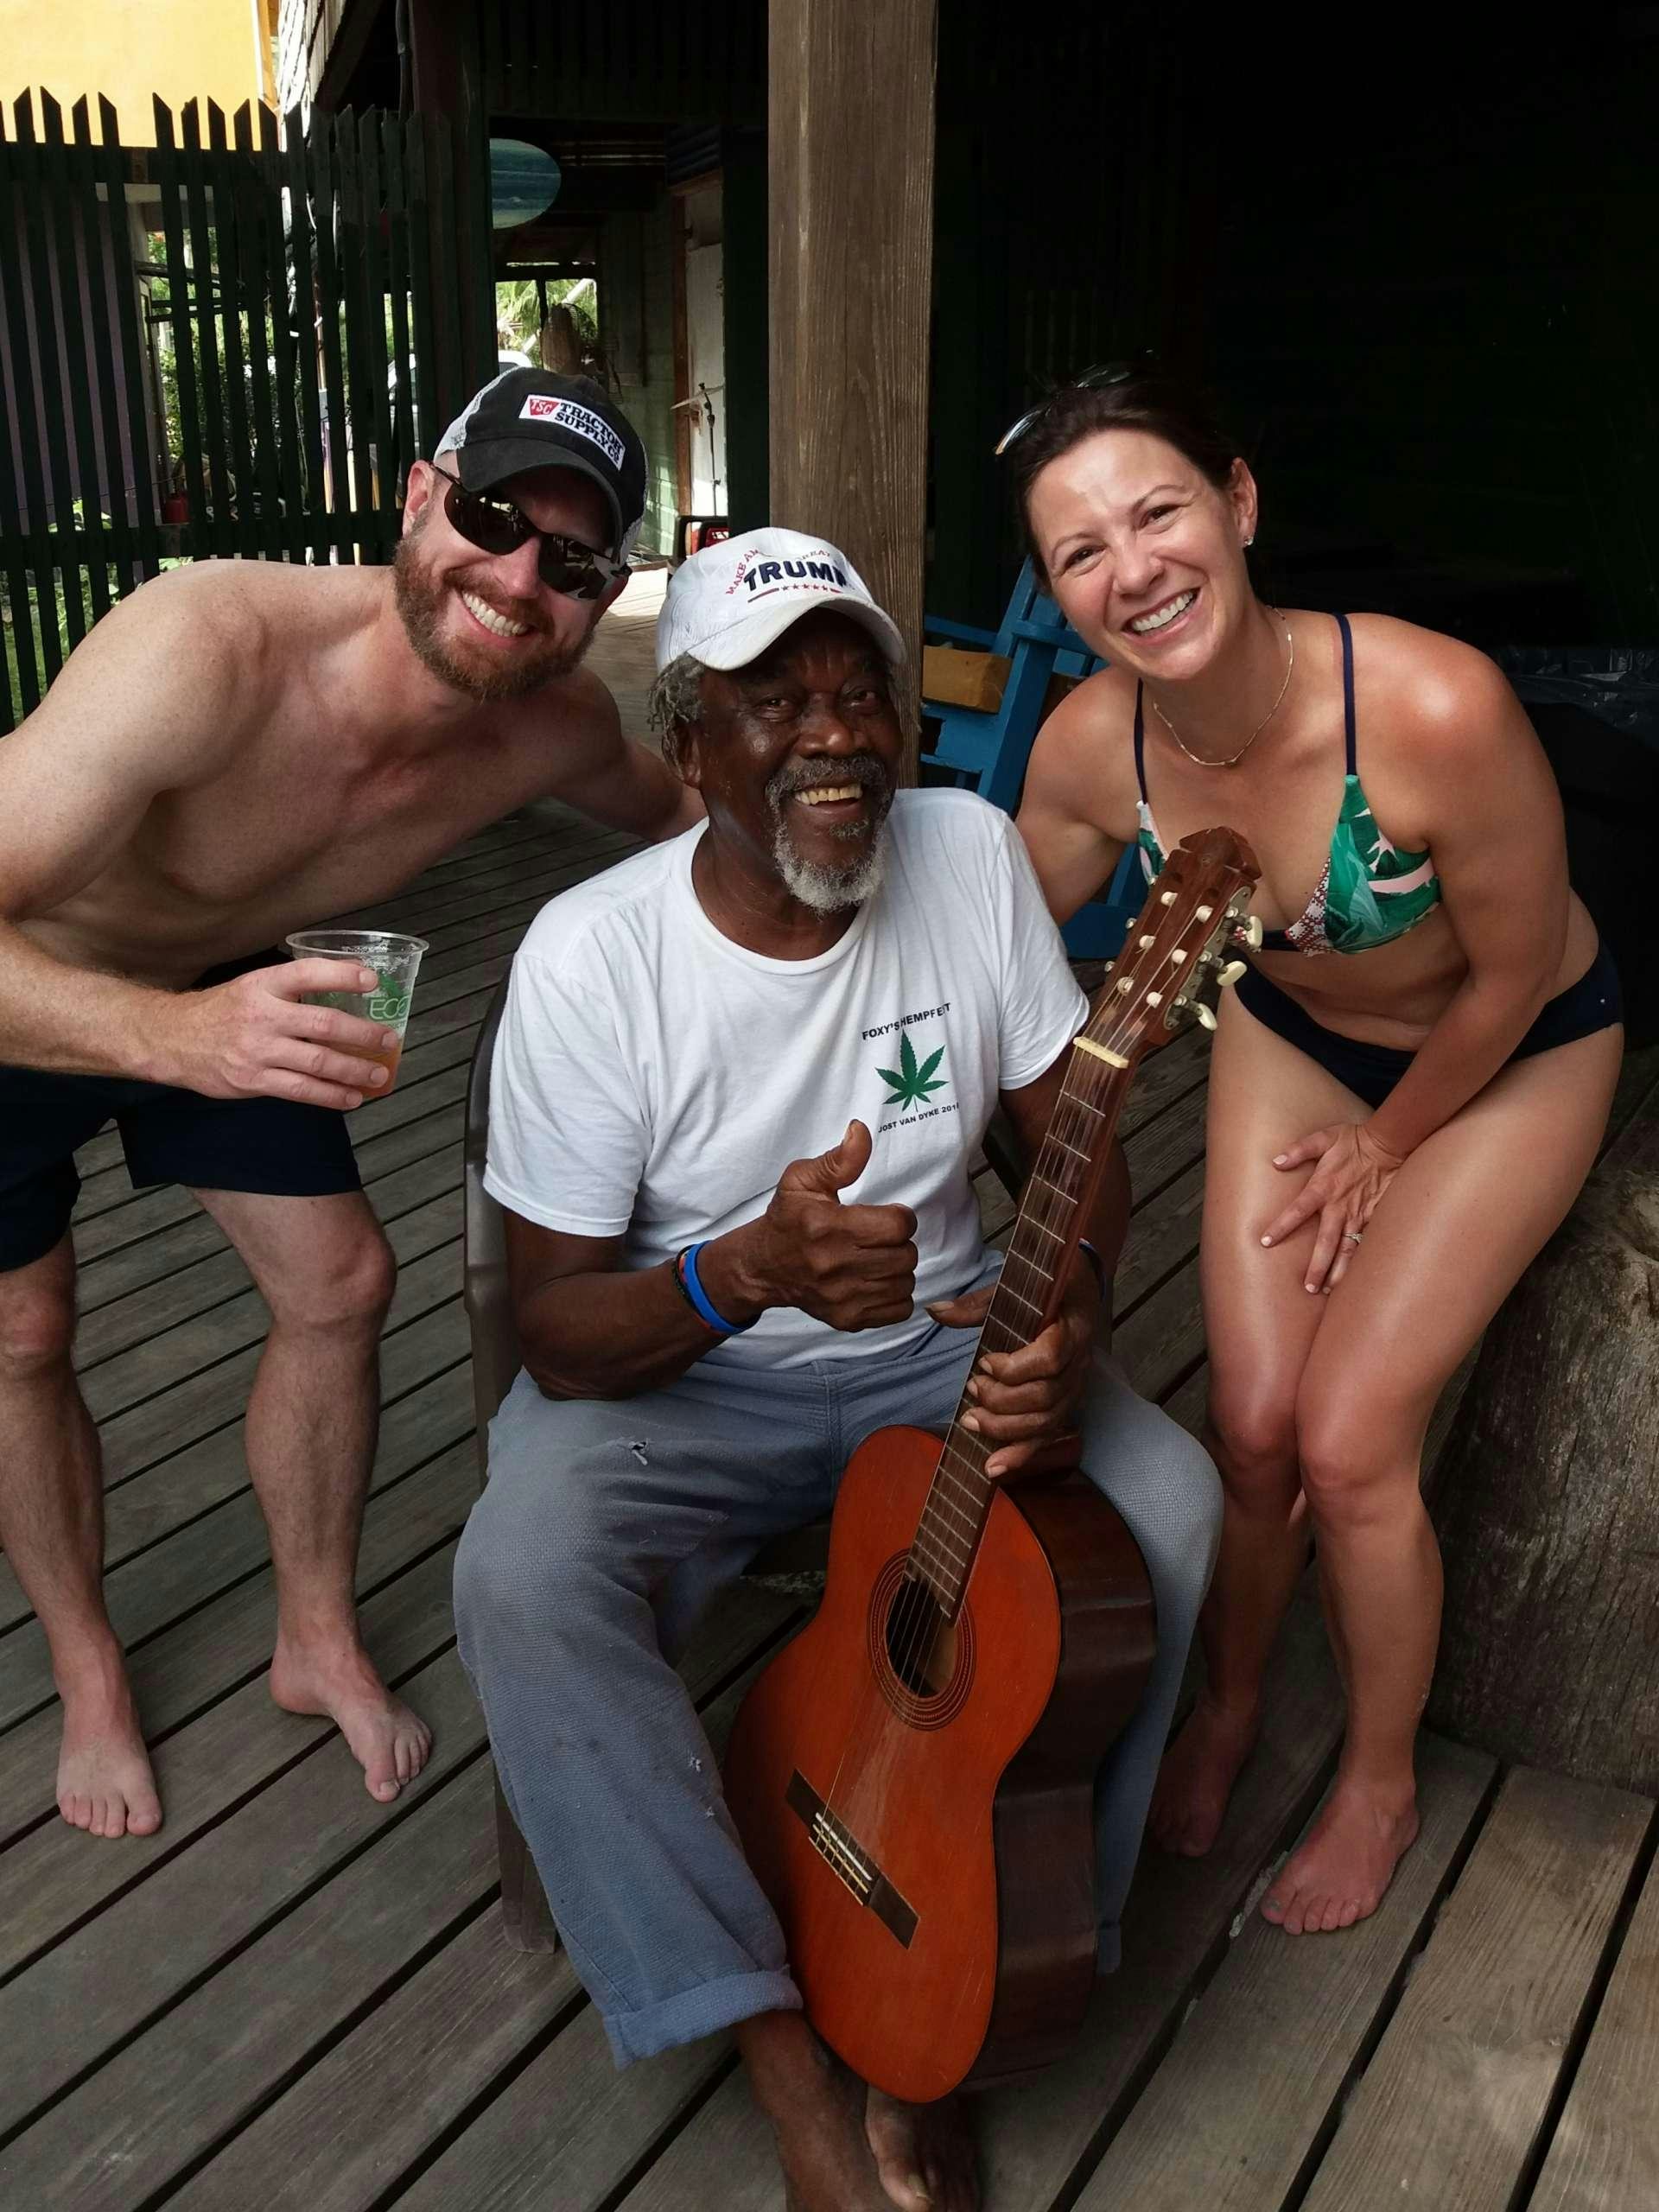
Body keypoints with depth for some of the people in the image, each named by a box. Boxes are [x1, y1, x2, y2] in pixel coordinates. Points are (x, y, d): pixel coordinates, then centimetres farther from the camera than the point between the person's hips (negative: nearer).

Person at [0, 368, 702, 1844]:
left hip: (222, 979, 5)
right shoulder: (213, 649, -42)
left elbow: (668, 807, 3)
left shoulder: (554, 729, -22)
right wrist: (171, 1036, -64)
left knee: (339, 1284, 1)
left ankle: (319, 1641, 25)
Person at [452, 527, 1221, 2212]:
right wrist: (748, 1273, -37)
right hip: (674, 1374, -2)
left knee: (1167, 1508, -21)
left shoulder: (973, 854, -8)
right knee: (522, 1577, -30)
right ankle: (794, 2077, -17)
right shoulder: (590, 957, -18)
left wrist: (1070, 1311, -23)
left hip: (936, 1346, 3)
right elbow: (552, 1330, -16)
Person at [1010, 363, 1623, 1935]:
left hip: (1508, 1065, -3)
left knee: (1347, 1445, -8)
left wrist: (1383, 1152, -7)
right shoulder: (1090, 748, -23)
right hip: (1291, 1036, 4)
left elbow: (1512, 981, -21)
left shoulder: (1436, 710, -37)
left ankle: (1380, 1784, 22)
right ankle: (1225, 1709, 32)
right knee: (1249, 1423, 0)